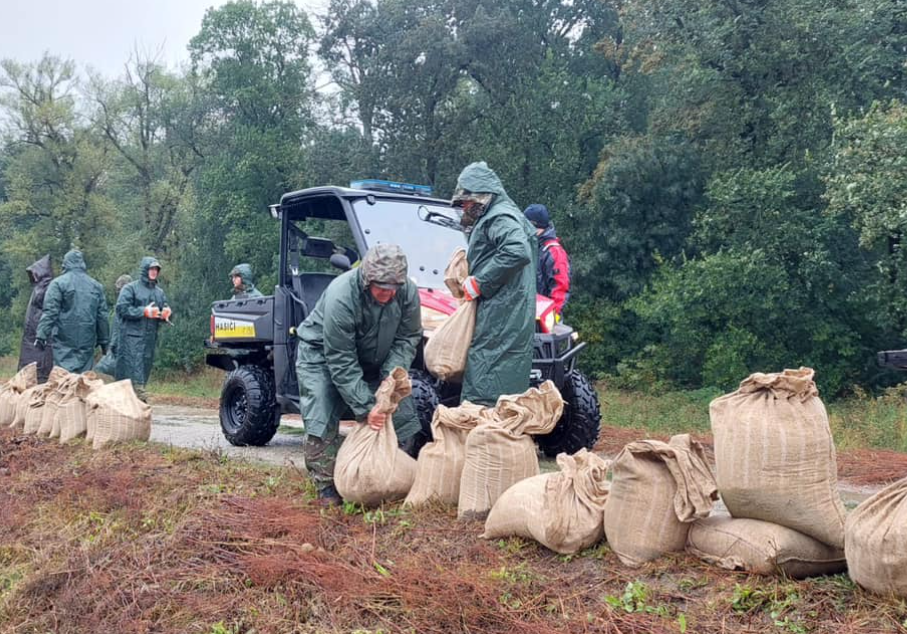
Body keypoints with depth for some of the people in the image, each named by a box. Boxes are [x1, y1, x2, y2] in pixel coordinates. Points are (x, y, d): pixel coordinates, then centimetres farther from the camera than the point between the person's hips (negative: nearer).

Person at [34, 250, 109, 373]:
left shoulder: (58, 283, -1)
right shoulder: (96, 286, 10)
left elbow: (50, 312, -8)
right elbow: (102, 316, 11)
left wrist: (41, 335, -7)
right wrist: (104, 340, 15)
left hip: (65, 340, -3)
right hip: (87, 340, 3)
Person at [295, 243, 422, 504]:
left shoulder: (408, 292, -23)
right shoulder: (340, 297, -37)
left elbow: (407, 339, -9)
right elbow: (341, 363, -33)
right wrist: (365, 408, -35)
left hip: (373, 360, 5)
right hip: (321, 354, -5)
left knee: (403, 415, -2)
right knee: (321, 423, -18)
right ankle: (328, 488, -7)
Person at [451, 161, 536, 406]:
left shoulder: (500, 217, -8)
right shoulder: (491, 219, 24)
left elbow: (518, 252, -26)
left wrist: (479, 283, -19)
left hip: (501, 319, -10)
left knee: (484, 394, -12)